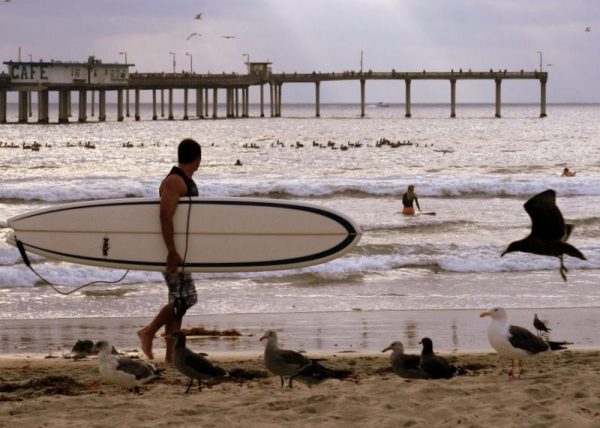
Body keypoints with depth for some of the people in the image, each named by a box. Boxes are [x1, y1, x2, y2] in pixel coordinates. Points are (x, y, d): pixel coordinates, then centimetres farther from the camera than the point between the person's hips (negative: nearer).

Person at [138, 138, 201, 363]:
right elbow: (165, 216, -24)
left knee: (178, 301, 8)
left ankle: (171, 354, 9)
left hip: (180, 249, 10)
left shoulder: (187, 182, 17)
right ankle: (148, 332, -1)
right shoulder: (174, 182, -15)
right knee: (184, 298, -12)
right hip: (172, 249, -10)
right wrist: (172, 252, -29)